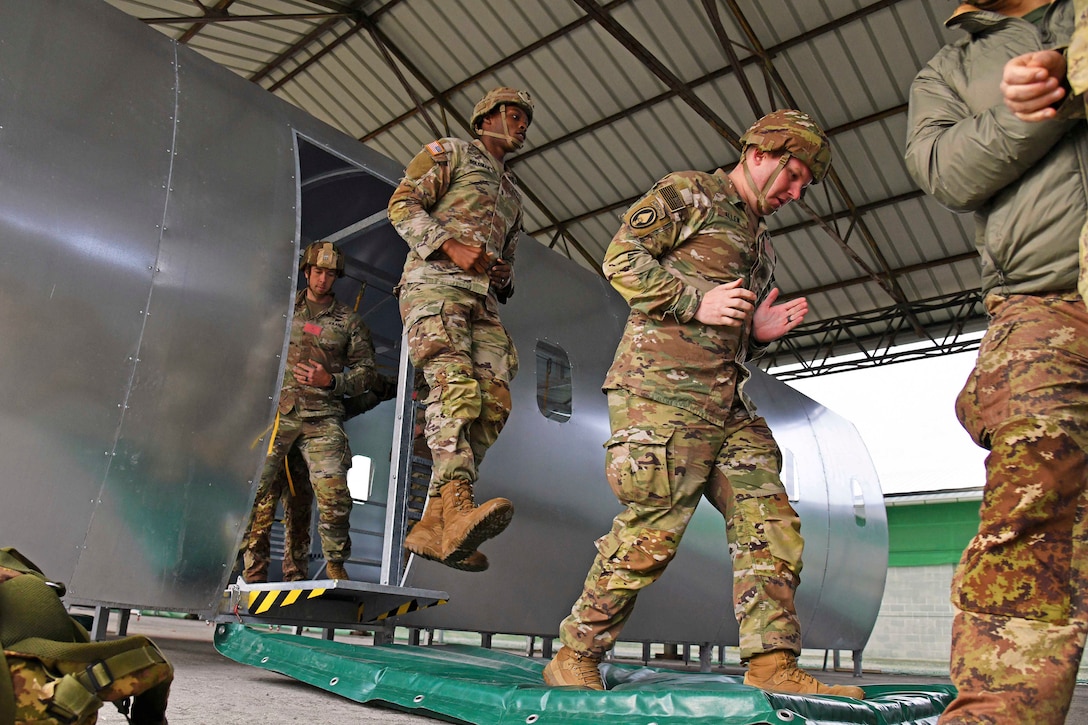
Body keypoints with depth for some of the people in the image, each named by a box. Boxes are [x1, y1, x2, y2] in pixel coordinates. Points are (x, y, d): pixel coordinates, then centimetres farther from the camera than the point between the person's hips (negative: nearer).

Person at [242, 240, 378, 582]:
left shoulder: (349, 321, 13)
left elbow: (366, 371, 9)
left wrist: (331, 381, -6)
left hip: (322, 417, -1)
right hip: (278, 410, 2)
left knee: (333, 491, -14)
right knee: (252, 487, -6)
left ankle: (336, 564, 1)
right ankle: (254, 566, 7)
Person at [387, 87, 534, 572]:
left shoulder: (512, 193, 34)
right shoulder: (449, 153, 13)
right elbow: (402, 206, 0)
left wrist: (503, 275, 11)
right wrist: (452, 247, -15)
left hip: (480, 298, 7)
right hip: (434, 283, -6)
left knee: (494, 401, -12)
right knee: (456, 385, -29)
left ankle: (432, 526, -14)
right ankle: (458, 508, -46)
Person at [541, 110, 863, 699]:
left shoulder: (759, 242, 30)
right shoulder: (687, 194, 6)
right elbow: (621, 258, -6)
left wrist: (759, 332, 10)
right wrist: (697, 300, -13)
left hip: (726, 403, 9)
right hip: (661, 386, -9)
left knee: (771, 523, -1)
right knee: (652, 530, -11)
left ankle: (773, 667, 3)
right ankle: (573, 659, 3)